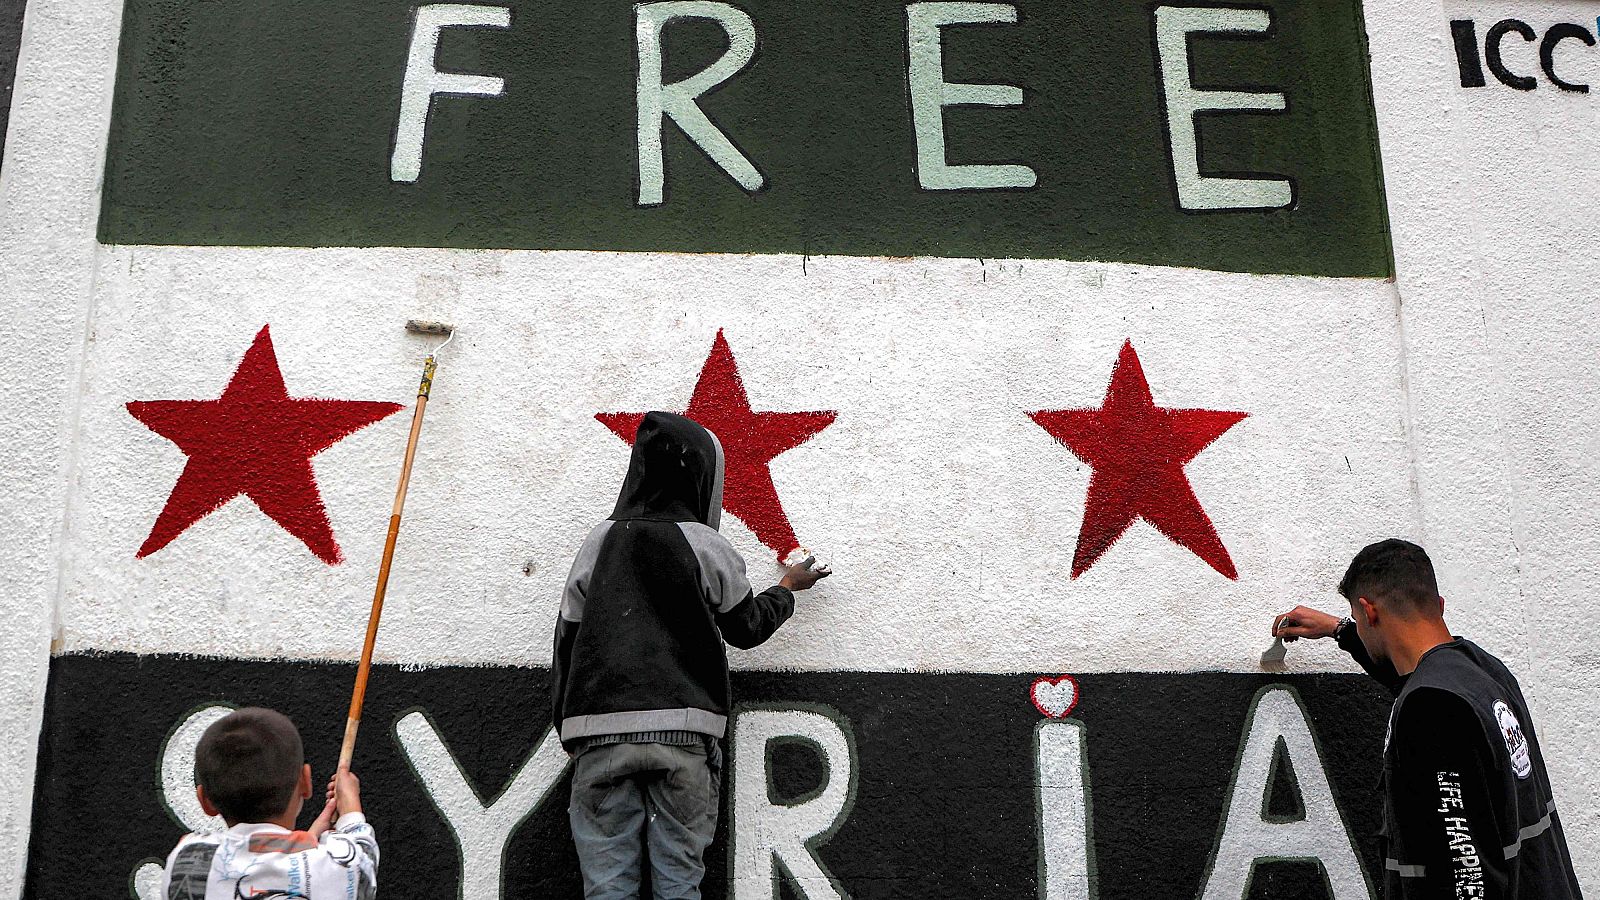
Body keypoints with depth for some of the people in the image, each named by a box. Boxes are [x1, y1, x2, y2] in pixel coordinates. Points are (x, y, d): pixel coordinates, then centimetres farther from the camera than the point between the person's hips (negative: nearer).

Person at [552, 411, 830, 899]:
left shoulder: (598, 542, 8)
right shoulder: (708, 547, 0)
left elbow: (568, 642, 10)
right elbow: (746, 627, 12)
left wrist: (570, 729, 20)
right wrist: (787, 587, 31)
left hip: (601, 730, 2)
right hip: (682, 731, -2)